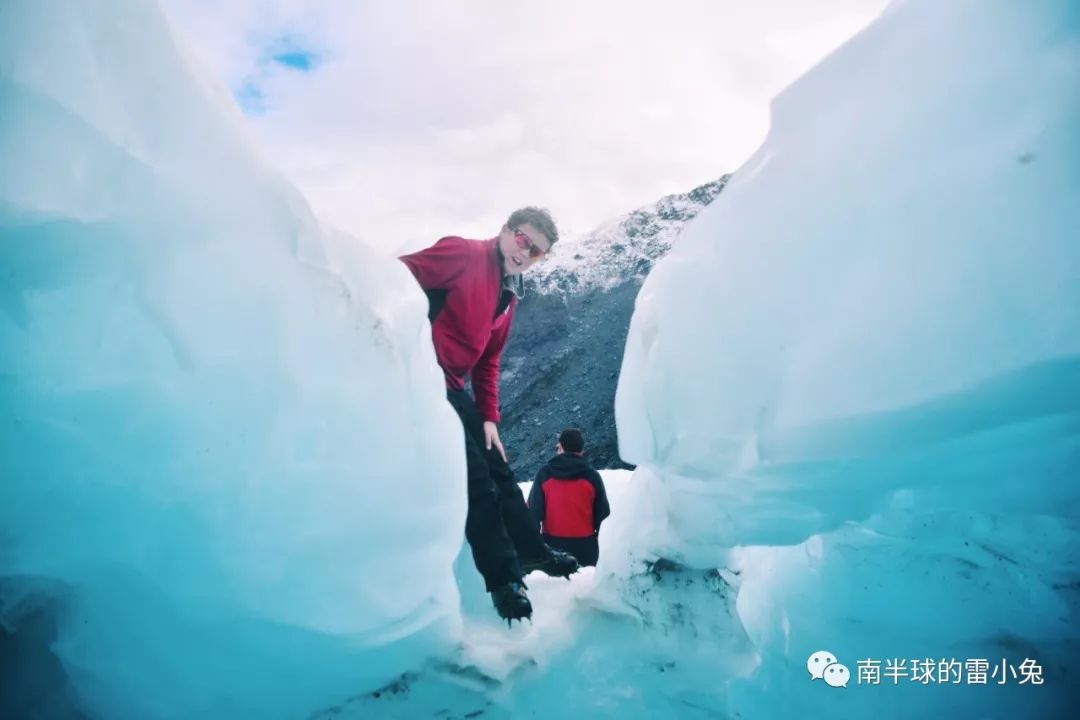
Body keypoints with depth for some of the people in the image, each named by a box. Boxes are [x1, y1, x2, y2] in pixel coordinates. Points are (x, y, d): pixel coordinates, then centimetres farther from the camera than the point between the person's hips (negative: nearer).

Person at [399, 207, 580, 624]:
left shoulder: (508, 297, 15)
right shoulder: (463, 254, -10)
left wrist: (489, 418, 13)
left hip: (453, 387, 9)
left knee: (497, 471, 17)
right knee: (475, 477, -6)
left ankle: (531, 552, 35)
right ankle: (503, 576, 10)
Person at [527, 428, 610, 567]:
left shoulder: (544, 474, -4)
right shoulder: (592, 476, -5)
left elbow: (534, 510, -5)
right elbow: (603, 512, 1)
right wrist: (597, 533, 18)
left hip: (552, 543, 1)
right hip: (584, 545, 0)